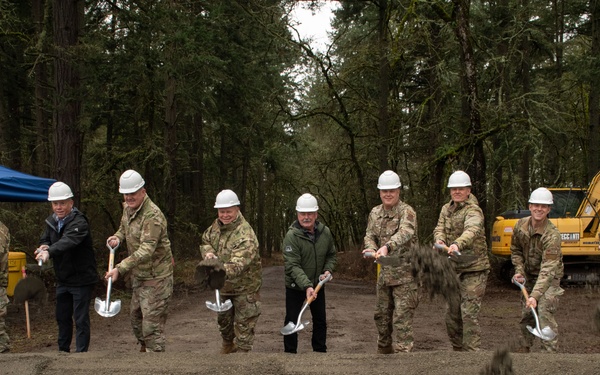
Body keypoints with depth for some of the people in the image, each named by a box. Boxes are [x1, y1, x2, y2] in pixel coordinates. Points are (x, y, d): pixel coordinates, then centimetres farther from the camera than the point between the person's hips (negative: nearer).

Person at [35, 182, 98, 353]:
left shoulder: (79, 222, -21)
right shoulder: (51, 221, 4)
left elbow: (68, 241, -38)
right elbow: (45, 240, 12)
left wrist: (49, 252, -54)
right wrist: (43, 247, -13)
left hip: (81, 279, -8)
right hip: (62, 279, 8)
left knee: (81, 319, -3)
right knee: (62, 317, 18)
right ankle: (63, 351, 31)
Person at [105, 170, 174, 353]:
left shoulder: (153, 215, -26)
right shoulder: (128, 208, 3)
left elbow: (146, 250, -34)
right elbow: (124, 227, 23)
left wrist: (120, 268, -40)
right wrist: (118, 237, -2)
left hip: (156, 277, -10)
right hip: (138, 275, 10)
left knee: (152, 323, -8)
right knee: (135, 315, 24)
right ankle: (144, 348, 44)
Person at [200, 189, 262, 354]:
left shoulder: (245, 234, -30)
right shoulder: (217, 225, -4)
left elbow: (239, 263, -41)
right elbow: (205, 240, 13)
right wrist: (208, 252, -11)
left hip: (244, 287, -8)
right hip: (223, 286, 8)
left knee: (243, 325, 0)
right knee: (223, 320, 26)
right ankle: (228, 346, 50)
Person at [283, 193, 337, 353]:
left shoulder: (325, 232, -6)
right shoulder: (292, 235, -22)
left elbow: (332, 255, 10)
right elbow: (292, 266, -28)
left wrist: (328, 270, -10)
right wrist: (306, 286, -38)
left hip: (318, 285, 5)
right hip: (295, 286, -4)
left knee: (321, 320, 15)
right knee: (292, 321, 4)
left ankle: (320, 350, 30)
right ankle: (290, 352, 17)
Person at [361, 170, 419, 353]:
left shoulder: (407, 212, -14)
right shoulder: (375, 213, 9)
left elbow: (404, 233, -32)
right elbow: (369, 235, 5)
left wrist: (387, 247, -51)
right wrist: (372, 250, -20)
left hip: (405, 273, -7)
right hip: (385, 271, 7)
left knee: (402, 317, -10)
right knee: (381, 314, 17)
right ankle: (383, 352, 32)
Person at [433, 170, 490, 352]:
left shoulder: (473, 210, -14)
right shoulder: (446, 209, 11)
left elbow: (472, 230, -33)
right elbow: (440, 228, -1)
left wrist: (457, 244, -52)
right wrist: (439, 240, -26)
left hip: (474, 269, -7)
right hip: (453, 269, 7)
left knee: (469, 313, -12)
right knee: (452, 313, 13)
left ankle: (472, 352, -8)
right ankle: (457, 349, 27)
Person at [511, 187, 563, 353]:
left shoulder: (552, 235, -30)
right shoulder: (520, 225, -10)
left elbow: (548, 269, -35)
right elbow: (516, 250, 8)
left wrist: (535, 295, -43)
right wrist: (519, 271, -6)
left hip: (549, 277, -6)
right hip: (529, 275, 6)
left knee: (545, 313, -19)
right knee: (526, 313, 12)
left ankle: (551, 351, -13)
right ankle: (525, 346, 29)